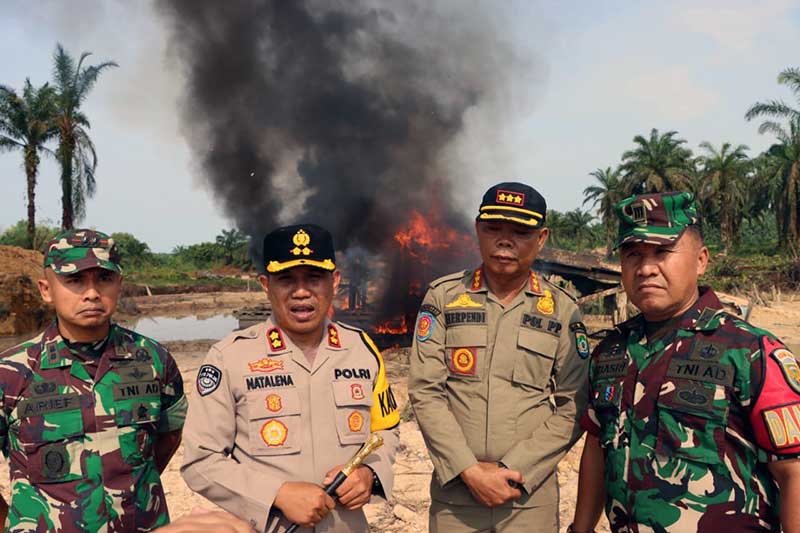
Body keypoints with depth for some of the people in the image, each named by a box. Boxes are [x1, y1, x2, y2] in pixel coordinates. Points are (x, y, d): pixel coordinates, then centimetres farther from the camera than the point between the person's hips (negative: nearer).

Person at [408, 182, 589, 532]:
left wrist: (512, 471, -11)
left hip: (531, 498, 0)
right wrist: (470, 471, -13)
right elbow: (424, 391, -5)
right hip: (453, 492, 0)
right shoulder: (443, 296, -1)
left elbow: (572, 409, -2)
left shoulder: (563, 310, 0)